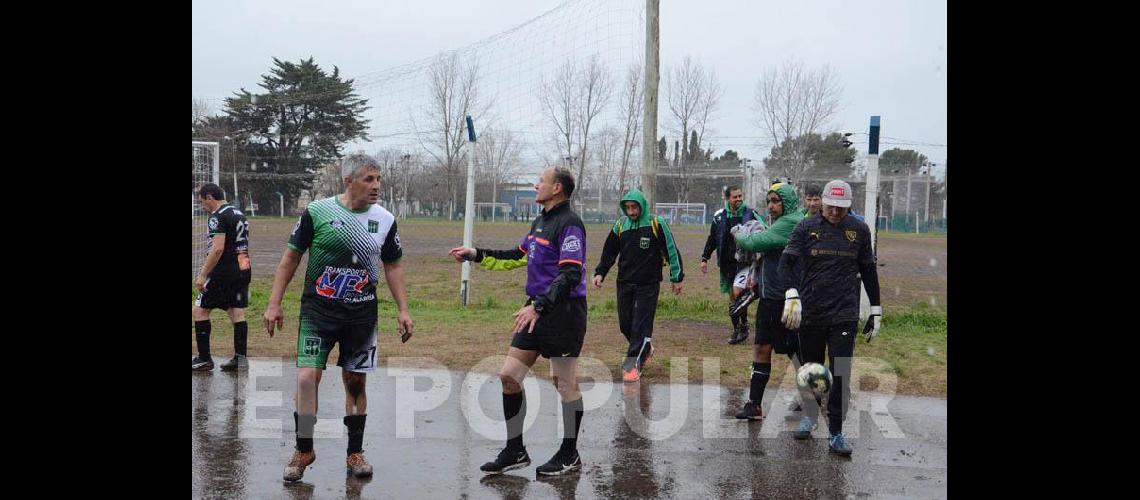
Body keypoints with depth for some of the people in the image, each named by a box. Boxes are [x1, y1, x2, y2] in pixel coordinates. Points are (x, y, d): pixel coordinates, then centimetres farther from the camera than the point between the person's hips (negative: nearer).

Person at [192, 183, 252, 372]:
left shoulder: (217, 217, -11)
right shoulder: (239, 213, 17)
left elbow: (217, 249, -20)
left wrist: (203, 275, -17)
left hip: (223, 273, -8)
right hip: (243, 271, 8)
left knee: (199, 310, 3)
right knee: (237, 313, 8)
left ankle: (204, 359, 4)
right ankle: (240, 358, 6)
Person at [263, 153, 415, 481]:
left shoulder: (385, 220, 3)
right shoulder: (317, 212, -6)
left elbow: (393, 267, 12)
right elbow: (291, 257, 1)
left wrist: (403, 310, 5)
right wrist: (274, 304, -1)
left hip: (362, 315, 3)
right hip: (318, 310, -2)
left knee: (356, 382, 7)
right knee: (307, 377, -11)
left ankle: (355, 453, 20)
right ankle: (304, 450, 7)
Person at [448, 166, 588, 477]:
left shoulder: (569, 224, -14)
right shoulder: (540, 221, 15)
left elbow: (571, 274, -22)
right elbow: (518, 256, 27)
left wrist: (539, 306, -30)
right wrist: (476, 255, 22)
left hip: (563, 312, -9)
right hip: (537, 311, 9)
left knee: (565, 384, 2)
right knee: (509, 375, 7)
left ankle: (569, 455, 17)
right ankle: (515, 451, 17)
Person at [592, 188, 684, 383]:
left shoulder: (657, 224, -6)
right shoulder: (620, 225, 6)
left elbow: (671, 251, -2)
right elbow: (609, 252, 14)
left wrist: (677, 278, -1)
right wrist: (600, 273, 4)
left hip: (648, 285, -4)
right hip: (624, 284, 4)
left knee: (641, 325, -8)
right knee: (625, 324, 7)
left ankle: (633, 364, -3)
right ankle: (645, 349, 32)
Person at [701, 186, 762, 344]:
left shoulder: (750, 214, -1)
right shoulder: (719, 216, 5)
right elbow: (712, 239, 15)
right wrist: (704, 258, 13)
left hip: (745, 261, -3)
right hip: (727, 263, 3)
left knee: (738, 291, -19)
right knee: (731, 296, 7)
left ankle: (744, 324, -1)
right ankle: (736, 329, 18)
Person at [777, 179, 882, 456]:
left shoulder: (859, 230, 5)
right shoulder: (806, 227, 0)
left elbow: (868, 270, 13)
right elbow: (786, 263, -6)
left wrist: (876, 310, 13)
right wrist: (792, 295, -24)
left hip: (845, 314, 0)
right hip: (810, 313, 0)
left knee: (841, 375, -6)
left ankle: (836, 433, 1)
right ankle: (809, 416, 35)